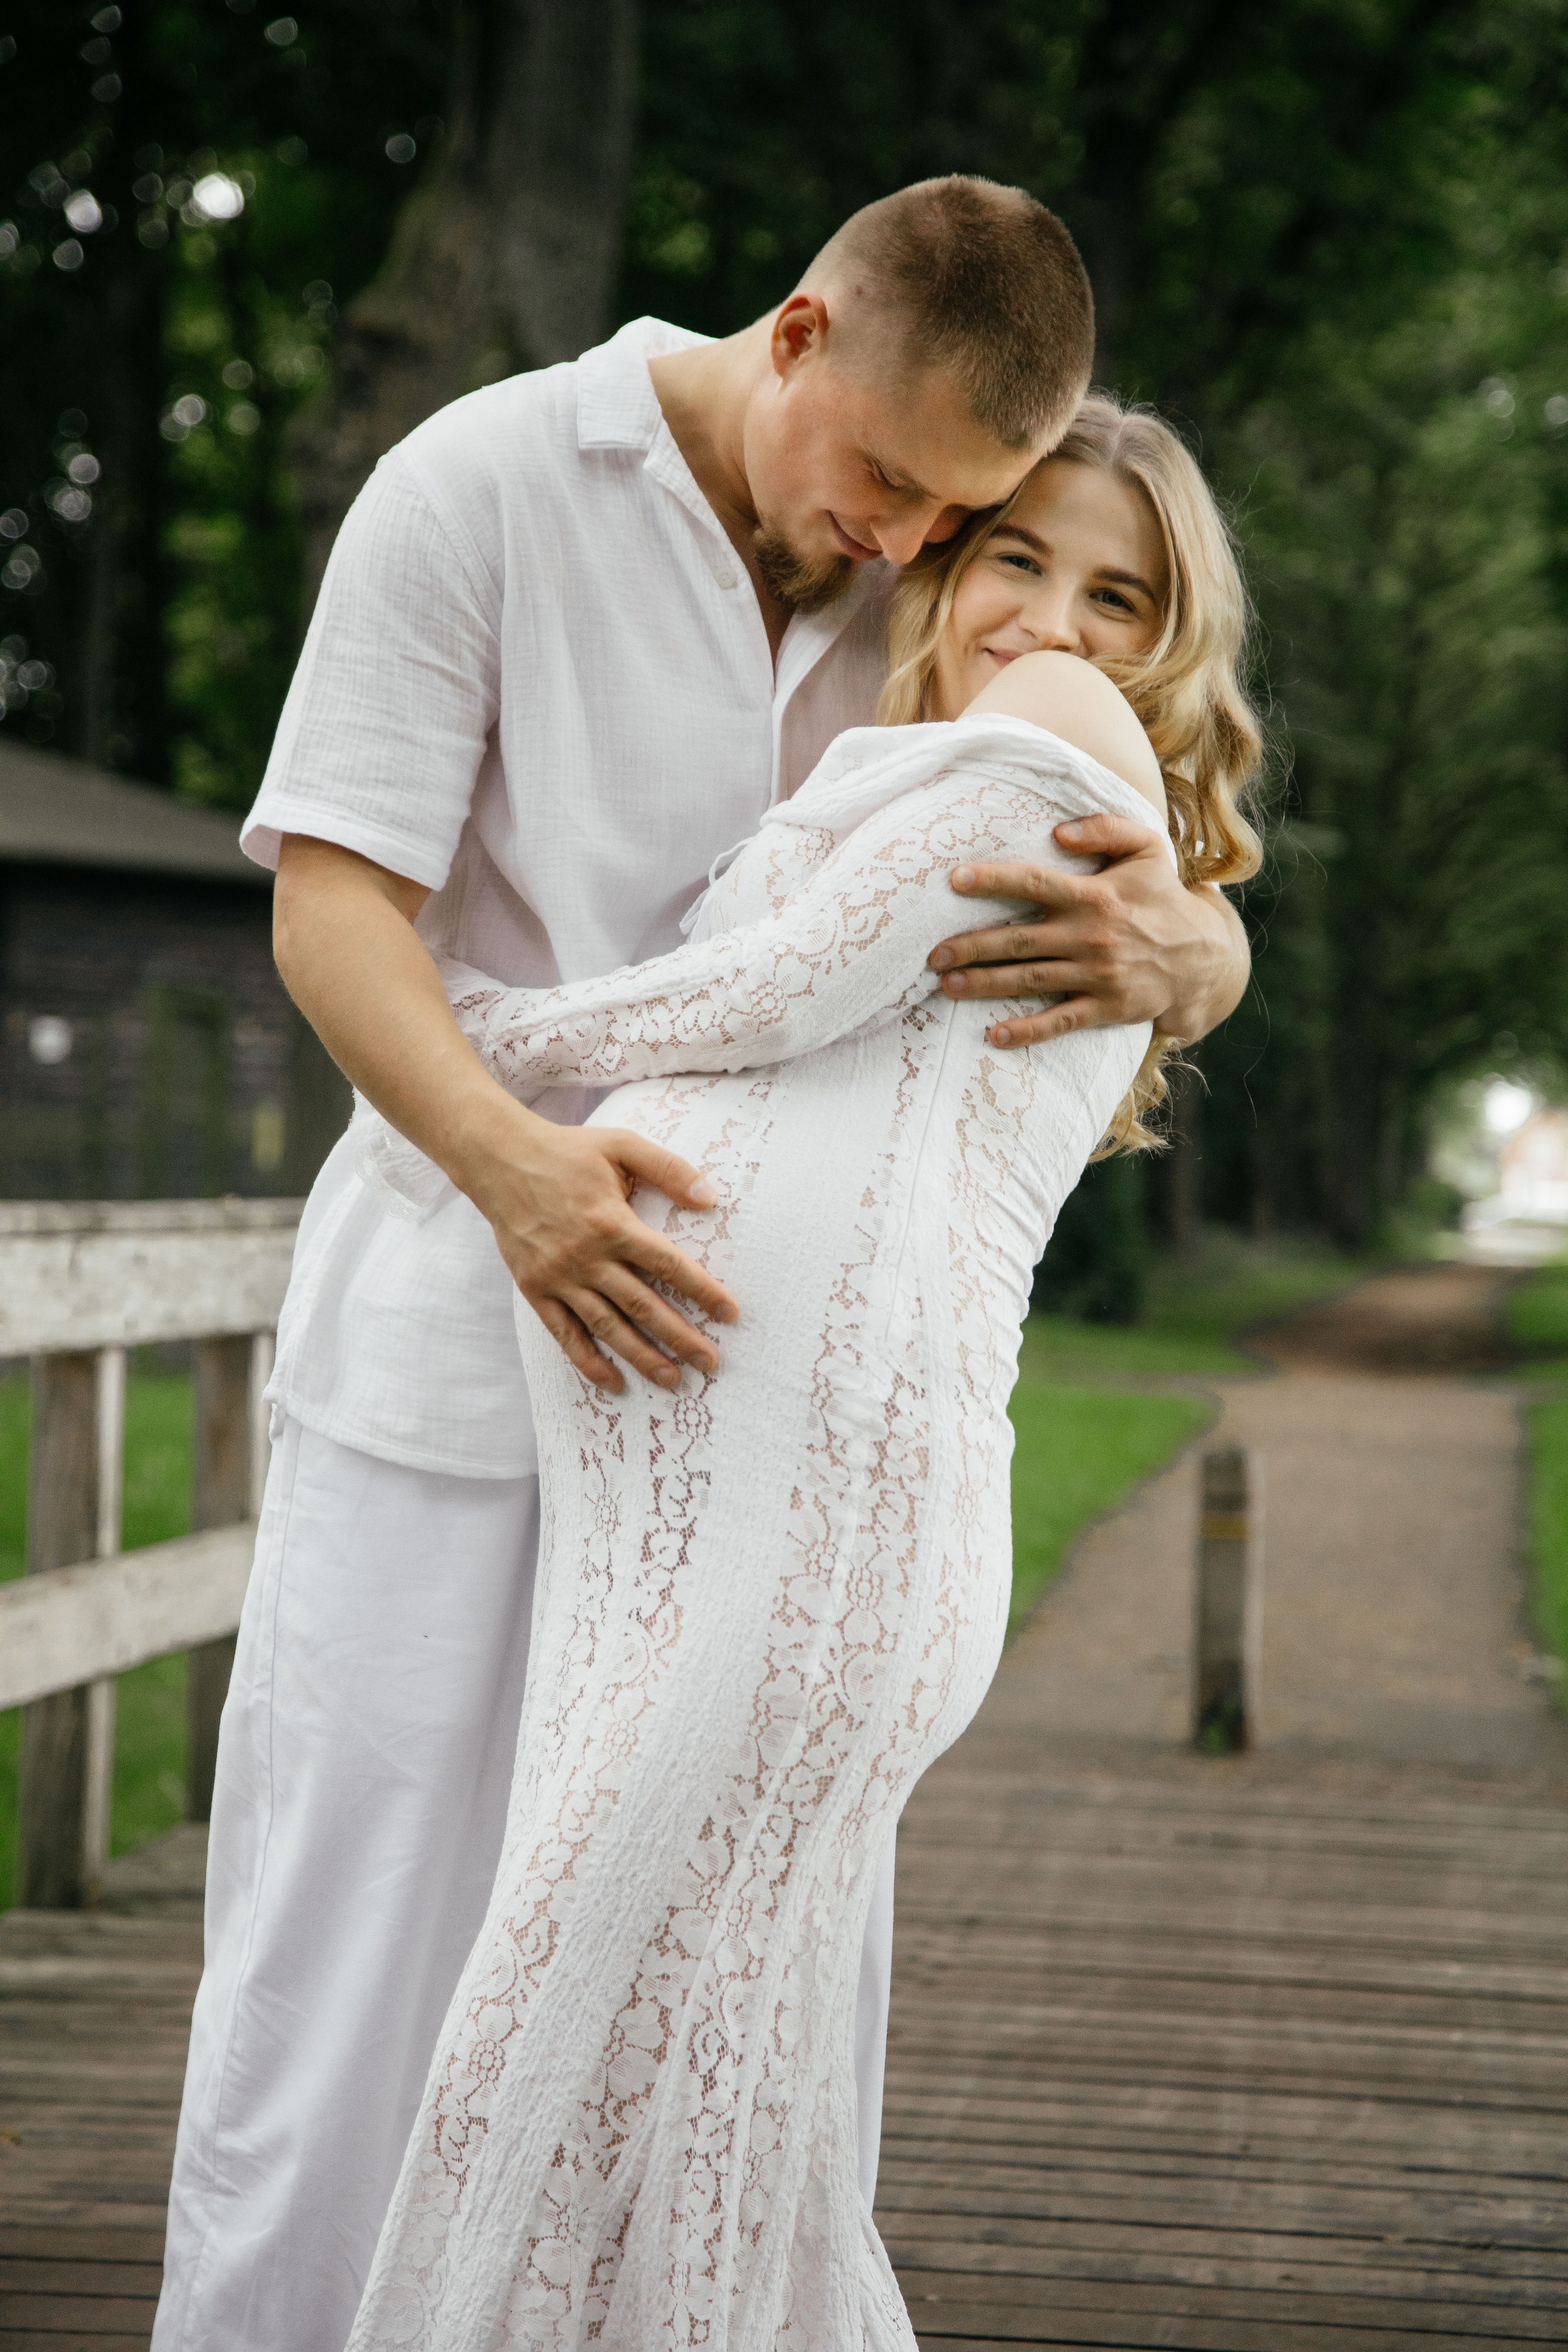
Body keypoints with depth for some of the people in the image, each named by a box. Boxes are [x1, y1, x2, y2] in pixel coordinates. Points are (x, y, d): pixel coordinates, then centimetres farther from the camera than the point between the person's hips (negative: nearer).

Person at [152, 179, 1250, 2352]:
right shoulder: (486, 489, -6)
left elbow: (1211, 938, 3)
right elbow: (333, 897, -13)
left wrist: (1171, 950, -24)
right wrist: (509, 1155, -33)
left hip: (751, 1357, 4)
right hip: (464, 1337, -4)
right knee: (347, 1952, -4)